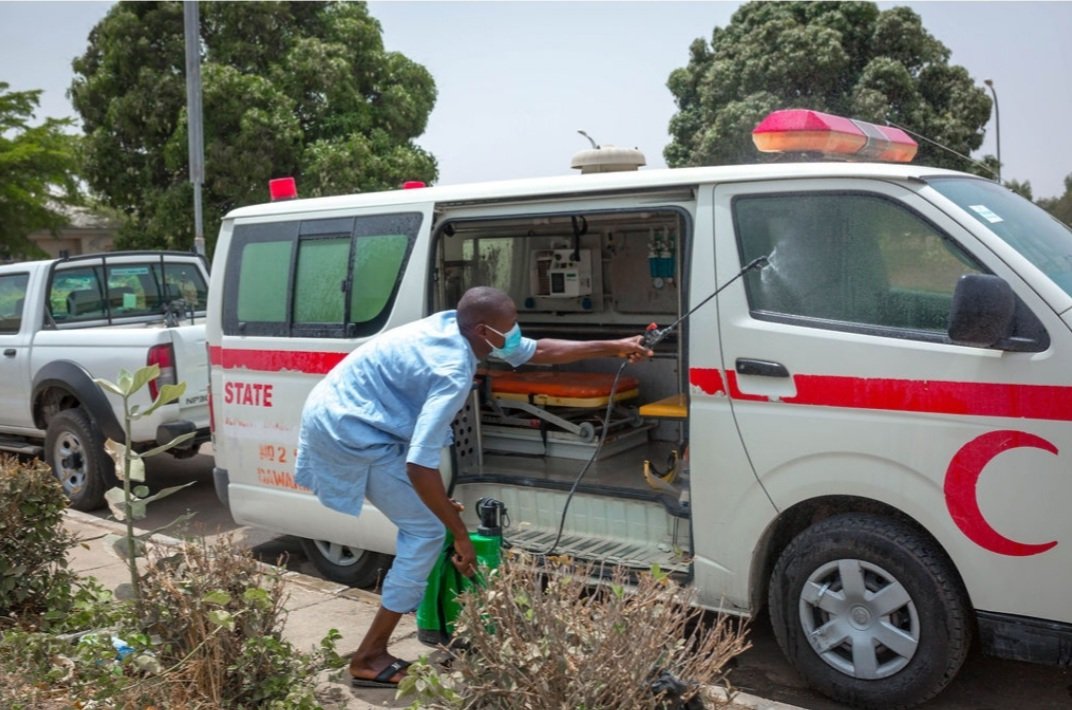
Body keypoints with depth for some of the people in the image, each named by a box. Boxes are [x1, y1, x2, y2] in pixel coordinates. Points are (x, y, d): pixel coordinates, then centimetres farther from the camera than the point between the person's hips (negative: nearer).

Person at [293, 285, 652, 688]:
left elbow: (537, 352, 13)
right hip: (349, 428, -10)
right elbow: (420, 464, -31)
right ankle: (369, 658, 3)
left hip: (333, 411, 10)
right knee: (427, 531, -5)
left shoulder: (455, 326, 3)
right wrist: (461, 534, -22)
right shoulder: (454, 372, -26)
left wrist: (613, 348, 12)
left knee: (422, 520, 19)